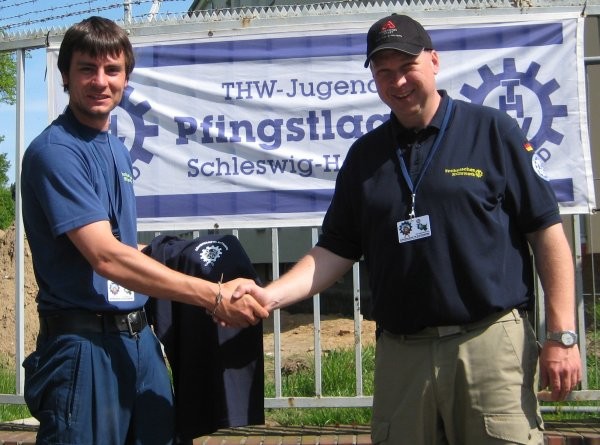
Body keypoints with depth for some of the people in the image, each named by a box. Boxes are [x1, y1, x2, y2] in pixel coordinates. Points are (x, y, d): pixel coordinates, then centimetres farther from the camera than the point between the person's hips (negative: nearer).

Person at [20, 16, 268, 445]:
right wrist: (215, 296, -22)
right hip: (85, 343, -8)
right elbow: (106, 257, -22)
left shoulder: (117, 149, 12)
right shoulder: (55, 151, -14)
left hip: (139, 337, 8)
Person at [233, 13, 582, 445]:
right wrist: (270, 295, -6)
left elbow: (547, 232, -1)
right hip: (400, 351, 4)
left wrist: (562, 335, -7)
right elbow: (336, 250, 10)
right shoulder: (366, 154, 12)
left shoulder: (493, 131, 0)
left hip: (491, 341, -3)